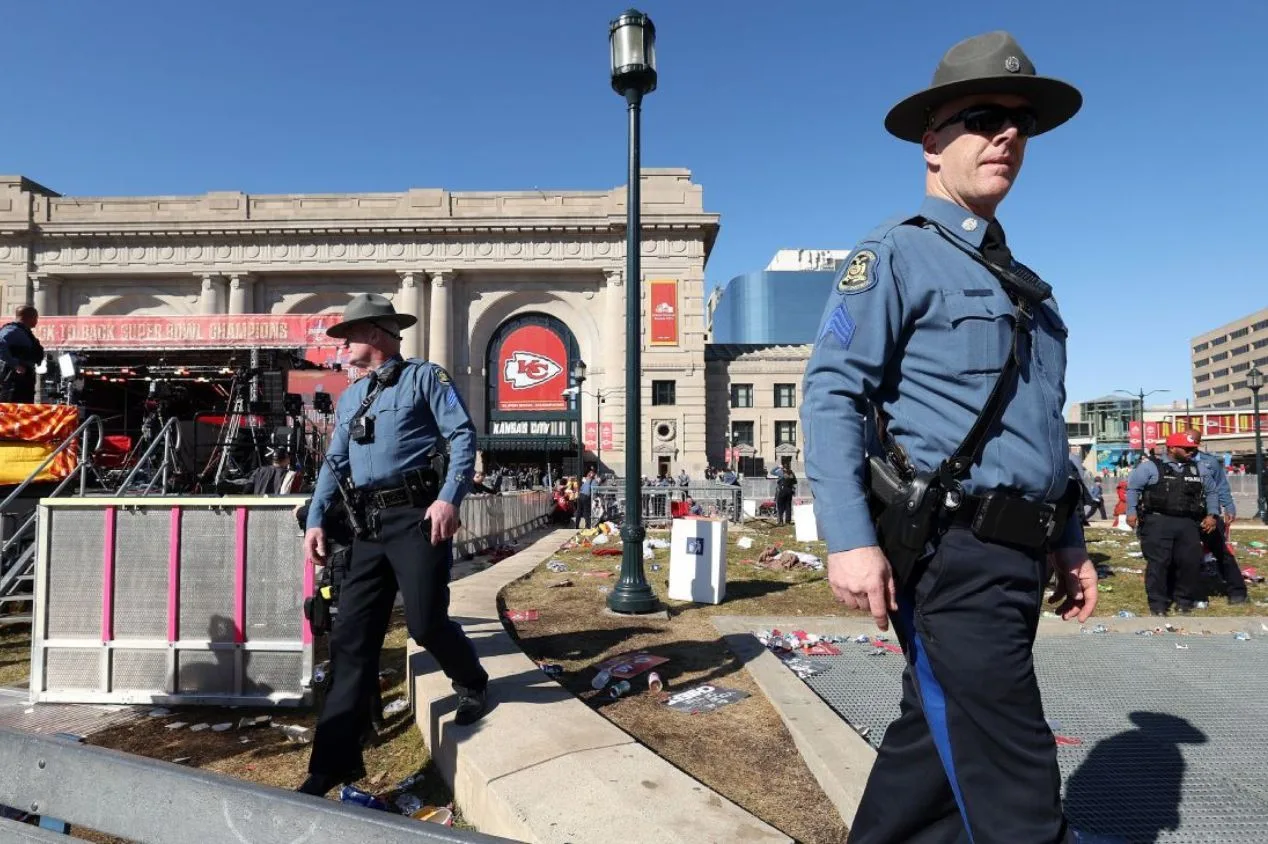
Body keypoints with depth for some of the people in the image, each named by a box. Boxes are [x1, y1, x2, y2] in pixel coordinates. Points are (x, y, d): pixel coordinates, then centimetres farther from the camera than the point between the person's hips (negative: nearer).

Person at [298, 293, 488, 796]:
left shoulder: (424, 377, 3)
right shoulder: (349, 398, 23)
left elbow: (463, 436, -7)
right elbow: (334, 464, 23)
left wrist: (449, 498, -19)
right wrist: (316, 521, 11)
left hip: (417, 514, -6)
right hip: (369, 525, 7)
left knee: (426, 623, -7)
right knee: (351, 637, 3)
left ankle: (473, 686, 26)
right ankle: (334, 760, 11)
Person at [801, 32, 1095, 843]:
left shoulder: (1023, 283, 21)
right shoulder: (897, 254, -4)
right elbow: (831, 394, -15)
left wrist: (1069, 542, 20)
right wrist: (851, 538, -24)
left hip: (1015, 558, 8)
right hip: (949, 556, -8)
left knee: (934, 744, 18)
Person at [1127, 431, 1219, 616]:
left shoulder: (1198, 469, 16)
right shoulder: (1150, 466, -1)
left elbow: (1211, 492, 26)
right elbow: (1133, 487, -2)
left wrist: (1212, 514, 14)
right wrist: (1132, 512, -9)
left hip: (1187, 524, 5)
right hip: (1158, 522, -5)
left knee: (1191, 561, 5)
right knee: (1158, 563, -4)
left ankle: (1184, 600, 22)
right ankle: (1158, 604, 3)